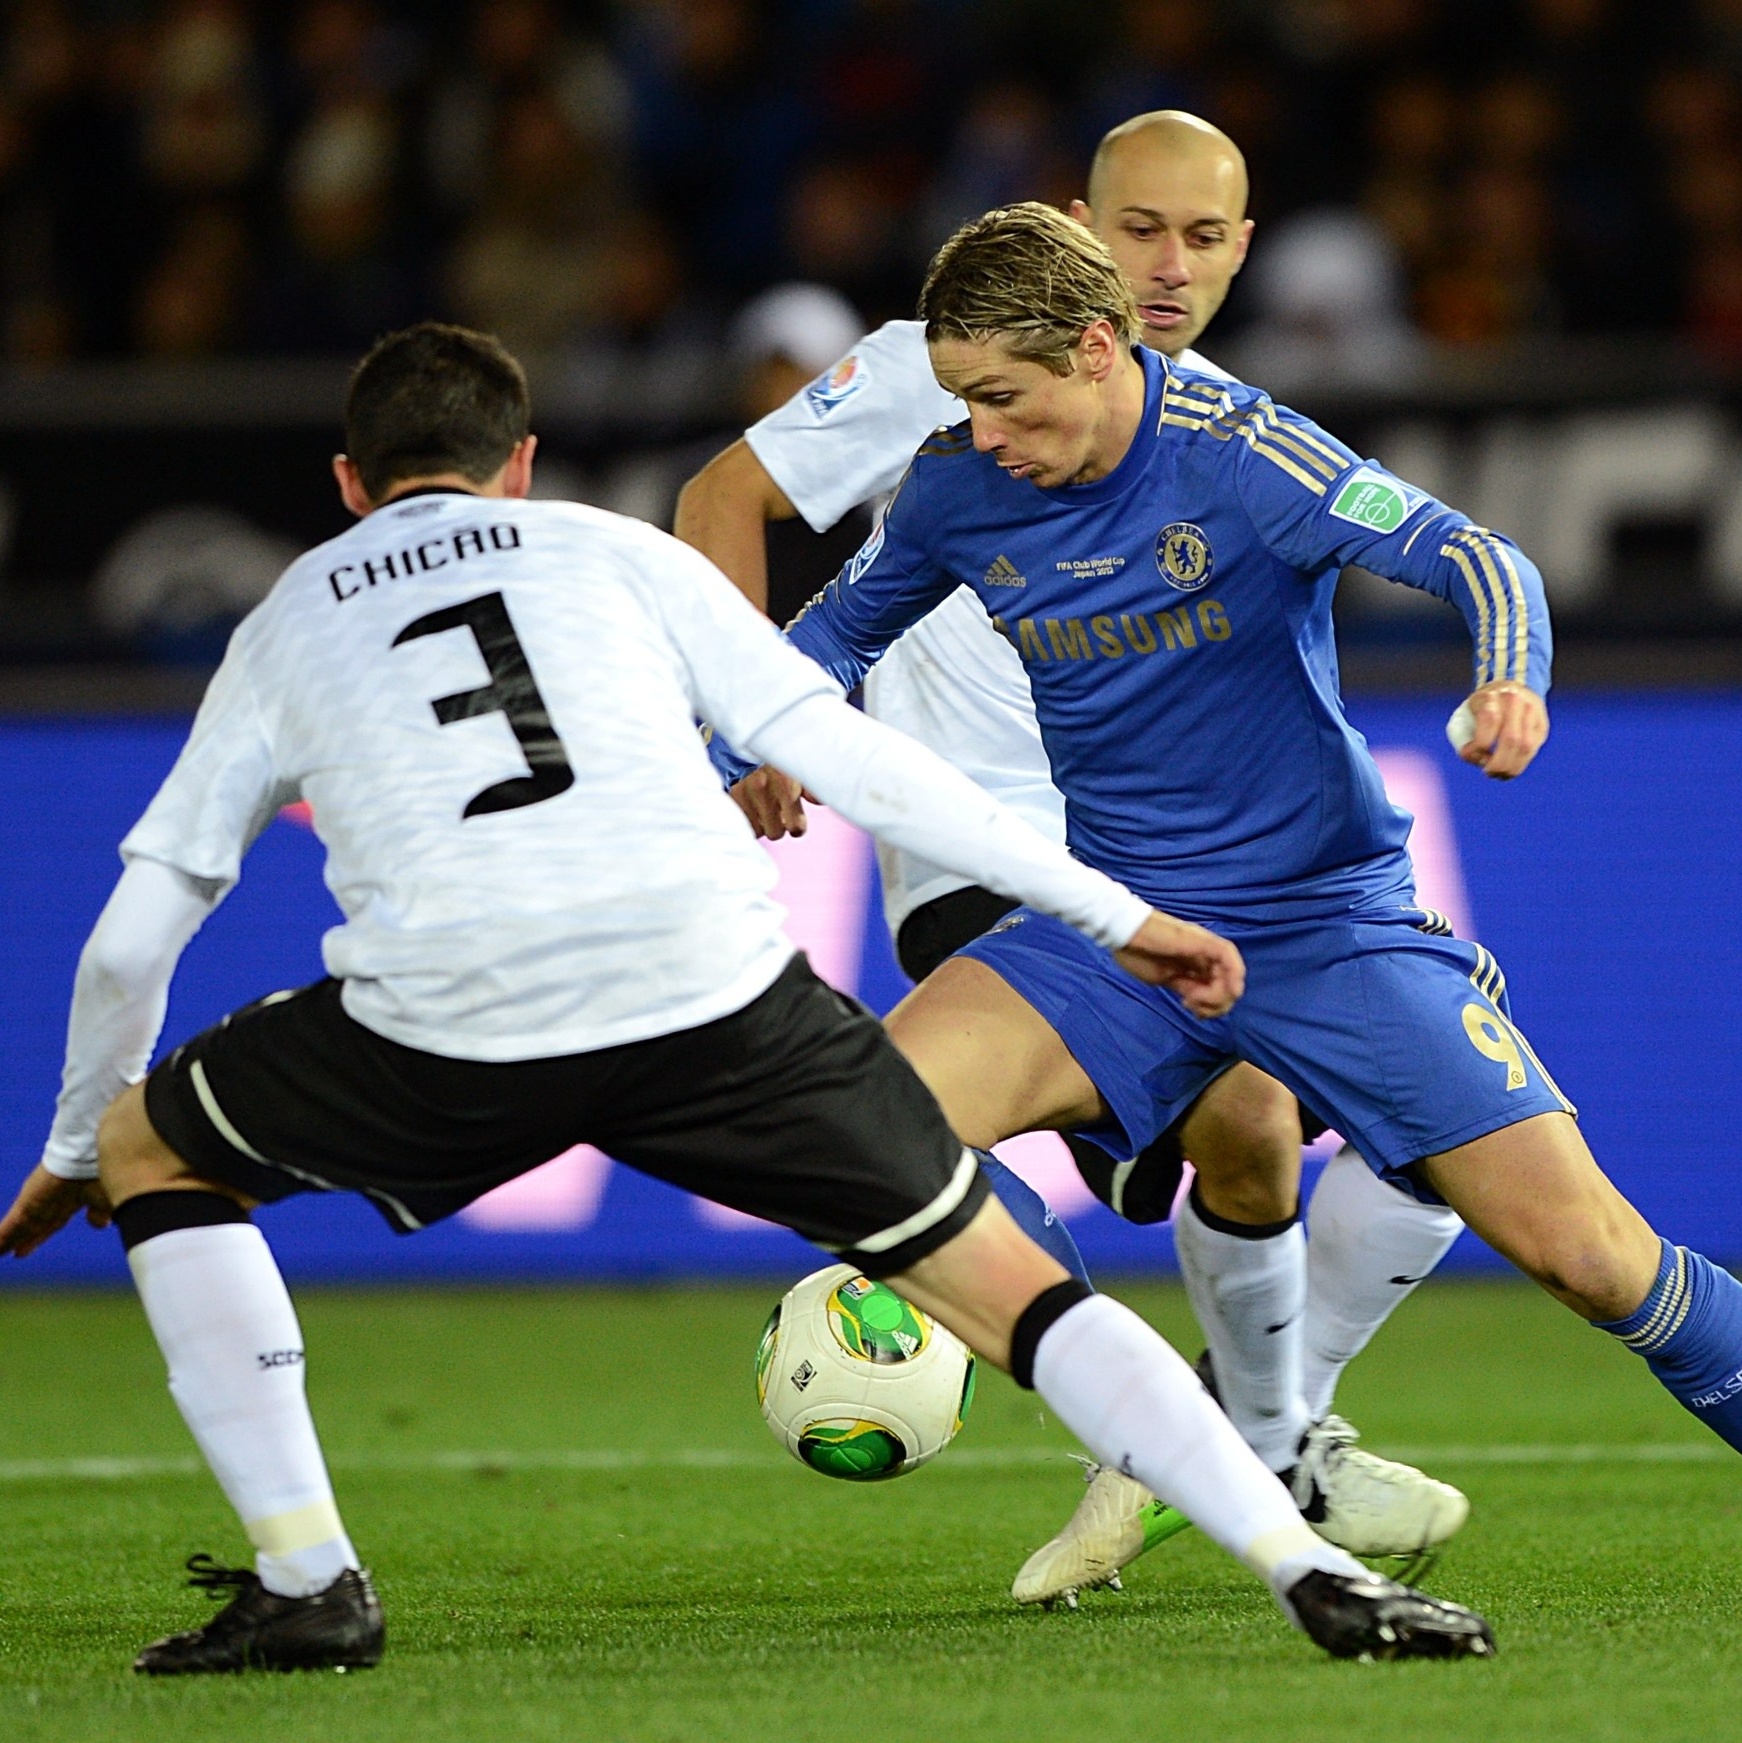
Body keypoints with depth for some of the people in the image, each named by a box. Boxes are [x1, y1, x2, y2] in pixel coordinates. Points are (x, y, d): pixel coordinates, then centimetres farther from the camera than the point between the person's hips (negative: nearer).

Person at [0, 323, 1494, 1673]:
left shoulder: (285, 626, 26)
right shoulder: (614, 552, 24)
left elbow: (135, 934, 28)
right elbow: (842, 754, 16)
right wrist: (1113, 910, 20)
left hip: (449, 1033, 0)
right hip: (720, 1000, 1)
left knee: (149, 1150, 25)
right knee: (1003, 1284, 12)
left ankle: (306, 1578, 14)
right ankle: (1315, 1575, -3)